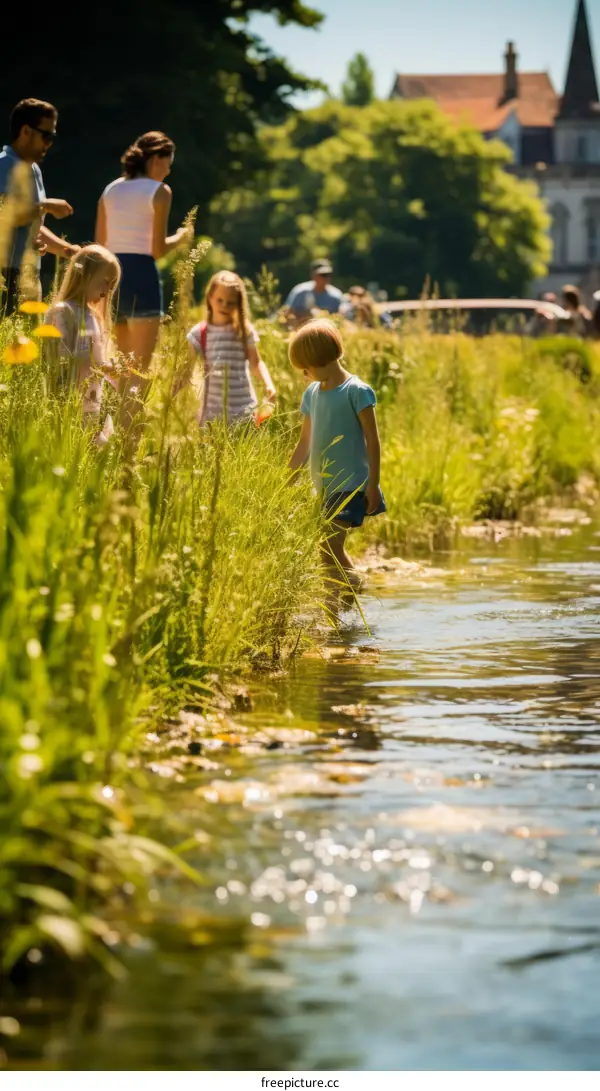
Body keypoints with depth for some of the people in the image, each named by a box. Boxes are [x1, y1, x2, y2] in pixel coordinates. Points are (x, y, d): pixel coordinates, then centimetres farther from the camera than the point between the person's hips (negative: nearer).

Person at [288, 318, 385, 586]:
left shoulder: (356, 391, -10)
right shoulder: (312, 393, 11)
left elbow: (372, 439, -9)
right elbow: (305, 442, 20)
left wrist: (373, 484, -13)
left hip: (351, 484, -8)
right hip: (325, 487, 8)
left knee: (330, 548, -18)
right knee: (333, 552, 12)